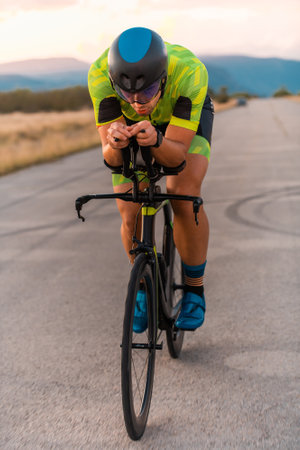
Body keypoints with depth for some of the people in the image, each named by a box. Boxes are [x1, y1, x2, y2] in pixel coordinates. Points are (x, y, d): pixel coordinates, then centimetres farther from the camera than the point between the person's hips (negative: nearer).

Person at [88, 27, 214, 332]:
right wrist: (114, 144, -59)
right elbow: (111, 159, -36)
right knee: (130, 216, -11)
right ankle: (144, 286, 19)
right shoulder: (100, 74, -38)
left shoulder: (190, 72, -42)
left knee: (185, 197, -26)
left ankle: (195, 289, -3)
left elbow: (176, 155, -40)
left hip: (187, 115, -1)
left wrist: (155, 140, -61)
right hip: (129, 124, 2)